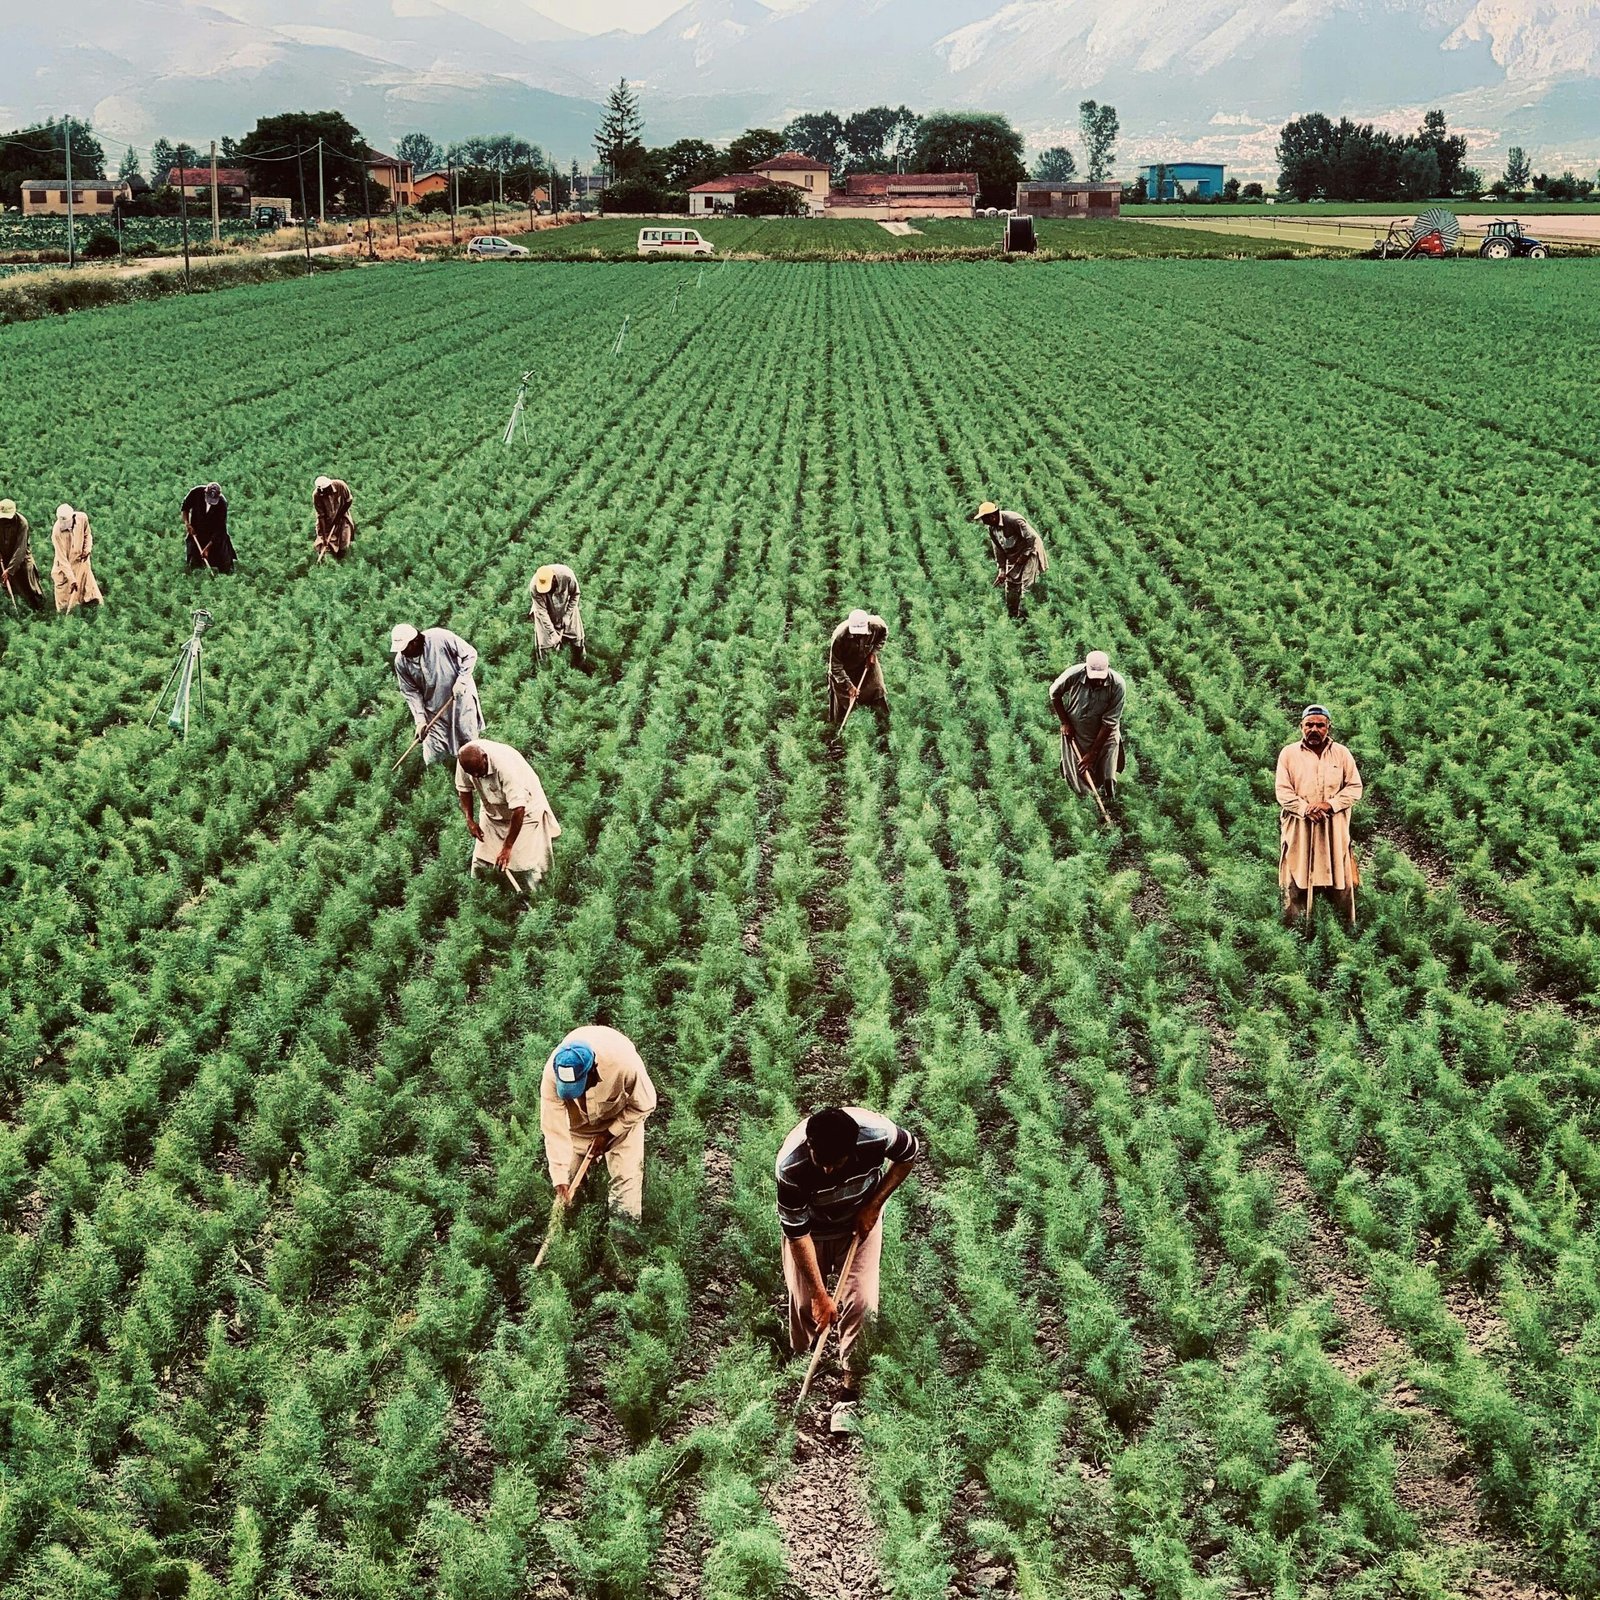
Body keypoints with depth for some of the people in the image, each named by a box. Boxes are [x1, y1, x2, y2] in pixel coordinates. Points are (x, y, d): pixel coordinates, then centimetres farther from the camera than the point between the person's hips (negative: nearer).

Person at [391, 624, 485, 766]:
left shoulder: (440, 638, -24)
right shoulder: (401, 662, -12)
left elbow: (470, 654, -14)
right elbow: (411, 692, -5)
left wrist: (462, 680, -22)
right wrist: (420, 719, -13)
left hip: (461, 696, -2)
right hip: (433, 709, 2)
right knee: (432, 757, 1)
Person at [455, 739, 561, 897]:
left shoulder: (505, 765, -39)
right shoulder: (465, 760, -21)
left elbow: (518, 809, -37)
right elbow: (464, 788, 0)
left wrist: (507, 847, -33)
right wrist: (469, 820, -10)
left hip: (525, 808, -5)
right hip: (493, 811, 5)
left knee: (524, 865, -12)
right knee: (480, 860, 2)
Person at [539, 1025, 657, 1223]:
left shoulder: (624, 1063, -41)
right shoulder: (552, 1075, -37)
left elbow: (644, 1104, -21)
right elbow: (554, 1131, -29)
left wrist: (609, 1134, -19)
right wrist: (560, 1180, -30)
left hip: (622, 1116, -1)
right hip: (578, 1120, 1)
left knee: (626, 1177, -8)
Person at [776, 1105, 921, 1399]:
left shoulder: (877, 1134, -37)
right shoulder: (791, 1166, -39)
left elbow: (910, 1153, -12)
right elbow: (797, 1232, -27)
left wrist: (874, 1205, -16)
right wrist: (820, 1294, -22)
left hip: (860, 1222, 1)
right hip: (811, 1229, -1)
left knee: (861, 1302, -5)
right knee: (804, 1302, 6)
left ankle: (852, 1381, 13)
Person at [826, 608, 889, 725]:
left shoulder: (876, 625, -32)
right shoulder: (839, 636, -41)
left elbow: (884, 633, -2)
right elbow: (836, 666, -30)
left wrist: (874, 652, -12)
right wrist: (849, 686, -31)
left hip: (867, 662, 3)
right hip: (845, 668, -3)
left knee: (877, 689, 11)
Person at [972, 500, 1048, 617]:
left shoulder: (1013, 520, -29)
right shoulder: (991, 528, -5)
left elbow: (1031, 538, -25)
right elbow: (998, 550, 2)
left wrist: (1023, 556, -20)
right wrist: (1001, 570, -4)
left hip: (1030, 552, -8)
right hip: (1013, 557, 8)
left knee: (1026, 586, -13)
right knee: (1010, 586, 7)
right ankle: (1012, 616, 17)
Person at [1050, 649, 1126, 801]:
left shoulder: (1118, 684, -25)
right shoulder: (1074, 674, -24)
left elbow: (1109, 723, -20)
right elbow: (1054, 693, -2)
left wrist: (1093, 753, -18)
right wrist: (1064, 722, -3)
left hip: (1104, 736, 0)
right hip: (1076, 734, 0)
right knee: (1081, 790, 6)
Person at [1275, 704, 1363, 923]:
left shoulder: (1342, 753, 8)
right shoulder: (1288, 753, 3)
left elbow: (1355, 788, 4)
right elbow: (1283, 792, -2)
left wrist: (1330, 804, -13)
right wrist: (1306, 809, -18)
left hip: (1334, 830, 1)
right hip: (1298, 830, -1)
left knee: (1340, 884, 3)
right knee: (1296, 885, -2)